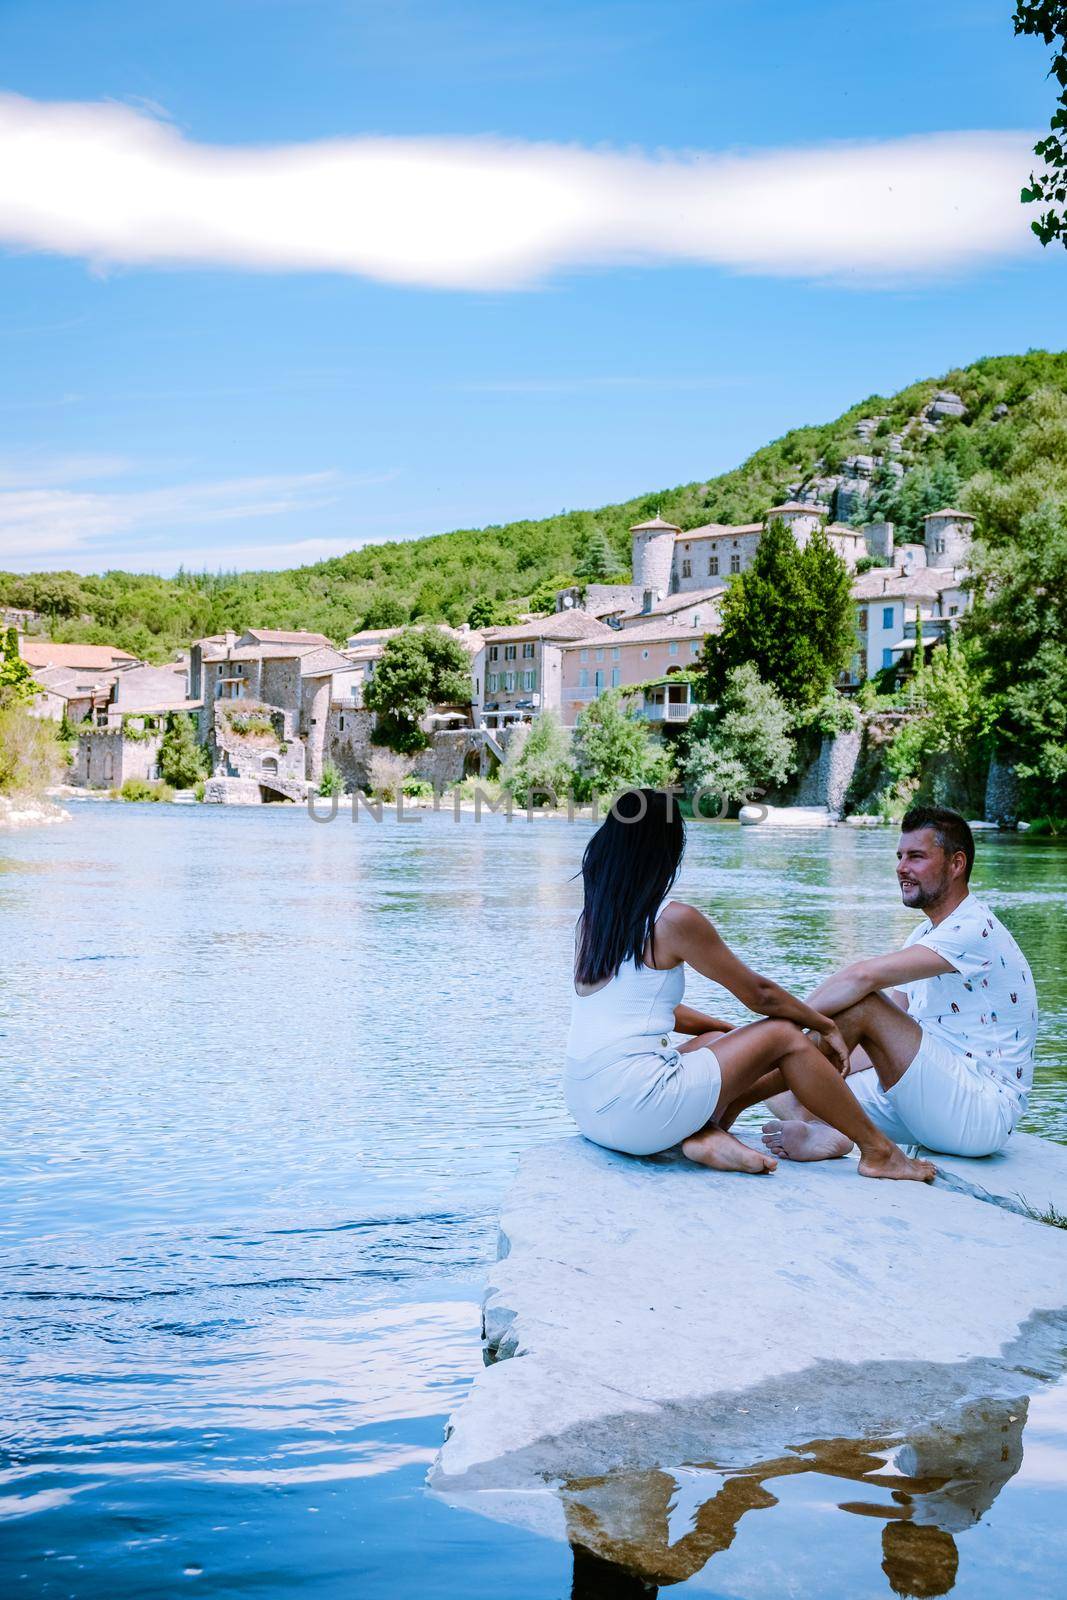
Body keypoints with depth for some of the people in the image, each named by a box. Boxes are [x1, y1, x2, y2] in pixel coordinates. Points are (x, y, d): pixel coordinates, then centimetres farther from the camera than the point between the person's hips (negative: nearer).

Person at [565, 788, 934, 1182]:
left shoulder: (593, 917, 12)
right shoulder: (674, 920, -10)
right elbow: (758, 993, -1)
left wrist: (730, 1030, 28)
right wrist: (825, 1025, 15)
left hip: (586, 1108, 8)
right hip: (636, 1110, -8)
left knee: (717, 1040, 27)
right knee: (784, 1036, 5)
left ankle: (707, 1133, 2)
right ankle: (879, 1152, 13)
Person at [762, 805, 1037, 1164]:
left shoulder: (975, 929, -14)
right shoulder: (926, 934, 17)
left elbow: (865, 976, -27)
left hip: (984, 1113, -9)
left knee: (860, 1002, -24)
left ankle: (806, 1119, -16)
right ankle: (826, 1131, -27)